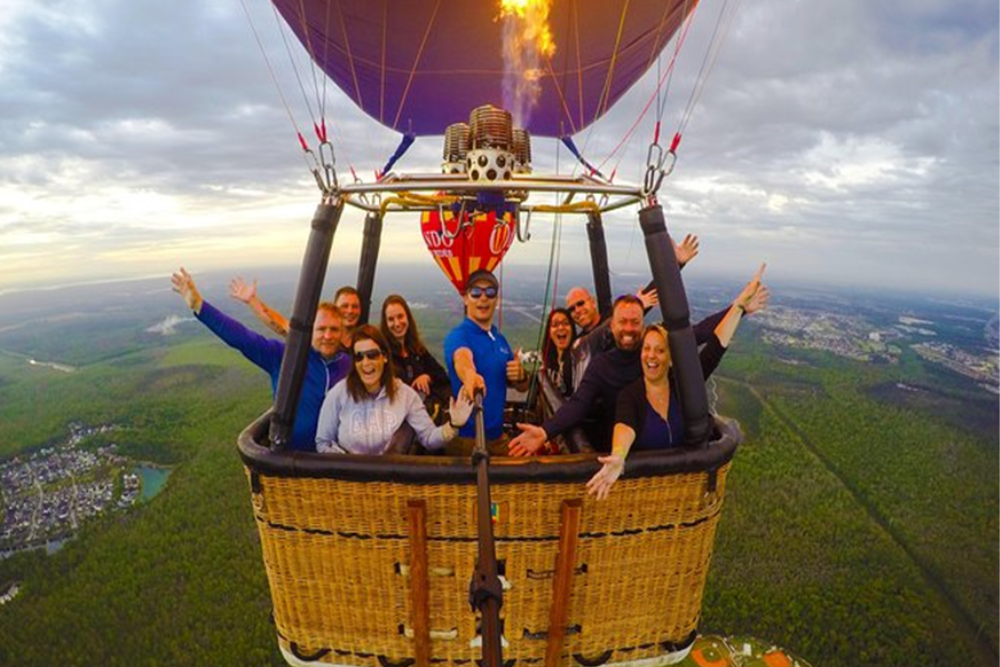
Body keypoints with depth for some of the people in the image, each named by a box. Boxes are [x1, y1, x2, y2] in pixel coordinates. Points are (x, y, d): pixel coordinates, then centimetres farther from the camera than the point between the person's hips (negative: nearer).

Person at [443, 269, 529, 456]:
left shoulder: (500, 339, 8)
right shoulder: (458, 336, -13)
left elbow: (522, 386, 13)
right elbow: (462, 359, -37)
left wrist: (520, 376, -10)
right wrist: (471, 377, -60)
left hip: (498, 436, 7)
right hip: (466, 437, -6)